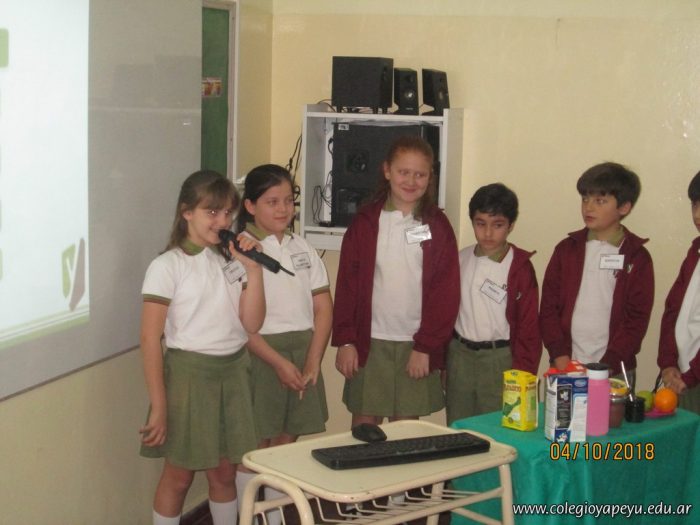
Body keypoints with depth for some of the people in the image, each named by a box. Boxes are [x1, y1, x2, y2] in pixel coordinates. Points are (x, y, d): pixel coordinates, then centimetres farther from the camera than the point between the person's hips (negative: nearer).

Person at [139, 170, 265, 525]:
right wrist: (158, 406, -16)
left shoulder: (232, 262, 6)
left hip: (232, 372, 5)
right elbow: (150, 339, -13)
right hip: (188, 373, -5)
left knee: (224, 472, 14)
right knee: (179, 476, 7)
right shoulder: (168, 266, -10)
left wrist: (253, 269, -9)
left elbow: (251, 324, 1)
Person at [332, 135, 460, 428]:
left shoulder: (437, 227, 1)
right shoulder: (365, 223, 3)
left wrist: (425, 346, -7)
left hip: (417, 347, 0)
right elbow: (347, 284, 2)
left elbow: (446, 291, -2)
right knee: (363, 425, 6)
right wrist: (344, 340, -3)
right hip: (369, 342, 0)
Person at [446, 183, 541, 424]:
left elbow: (529, 326, -8)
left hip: (499, 359, -4)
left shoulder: (520, 268, -10)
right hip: (459, 356, 4)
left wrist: (522, 375, -11)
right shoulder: (461, 260, 4)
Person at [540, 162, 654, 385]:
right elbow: (548, 307, 5)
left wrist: (605, 366, -11)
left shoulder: (637, 258, 1)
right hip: (565, 368, 2)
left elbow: (637, 319, -3)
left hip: (614, 373, -2)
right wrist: (560, 357, -6)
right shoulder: (566, 249, 8)